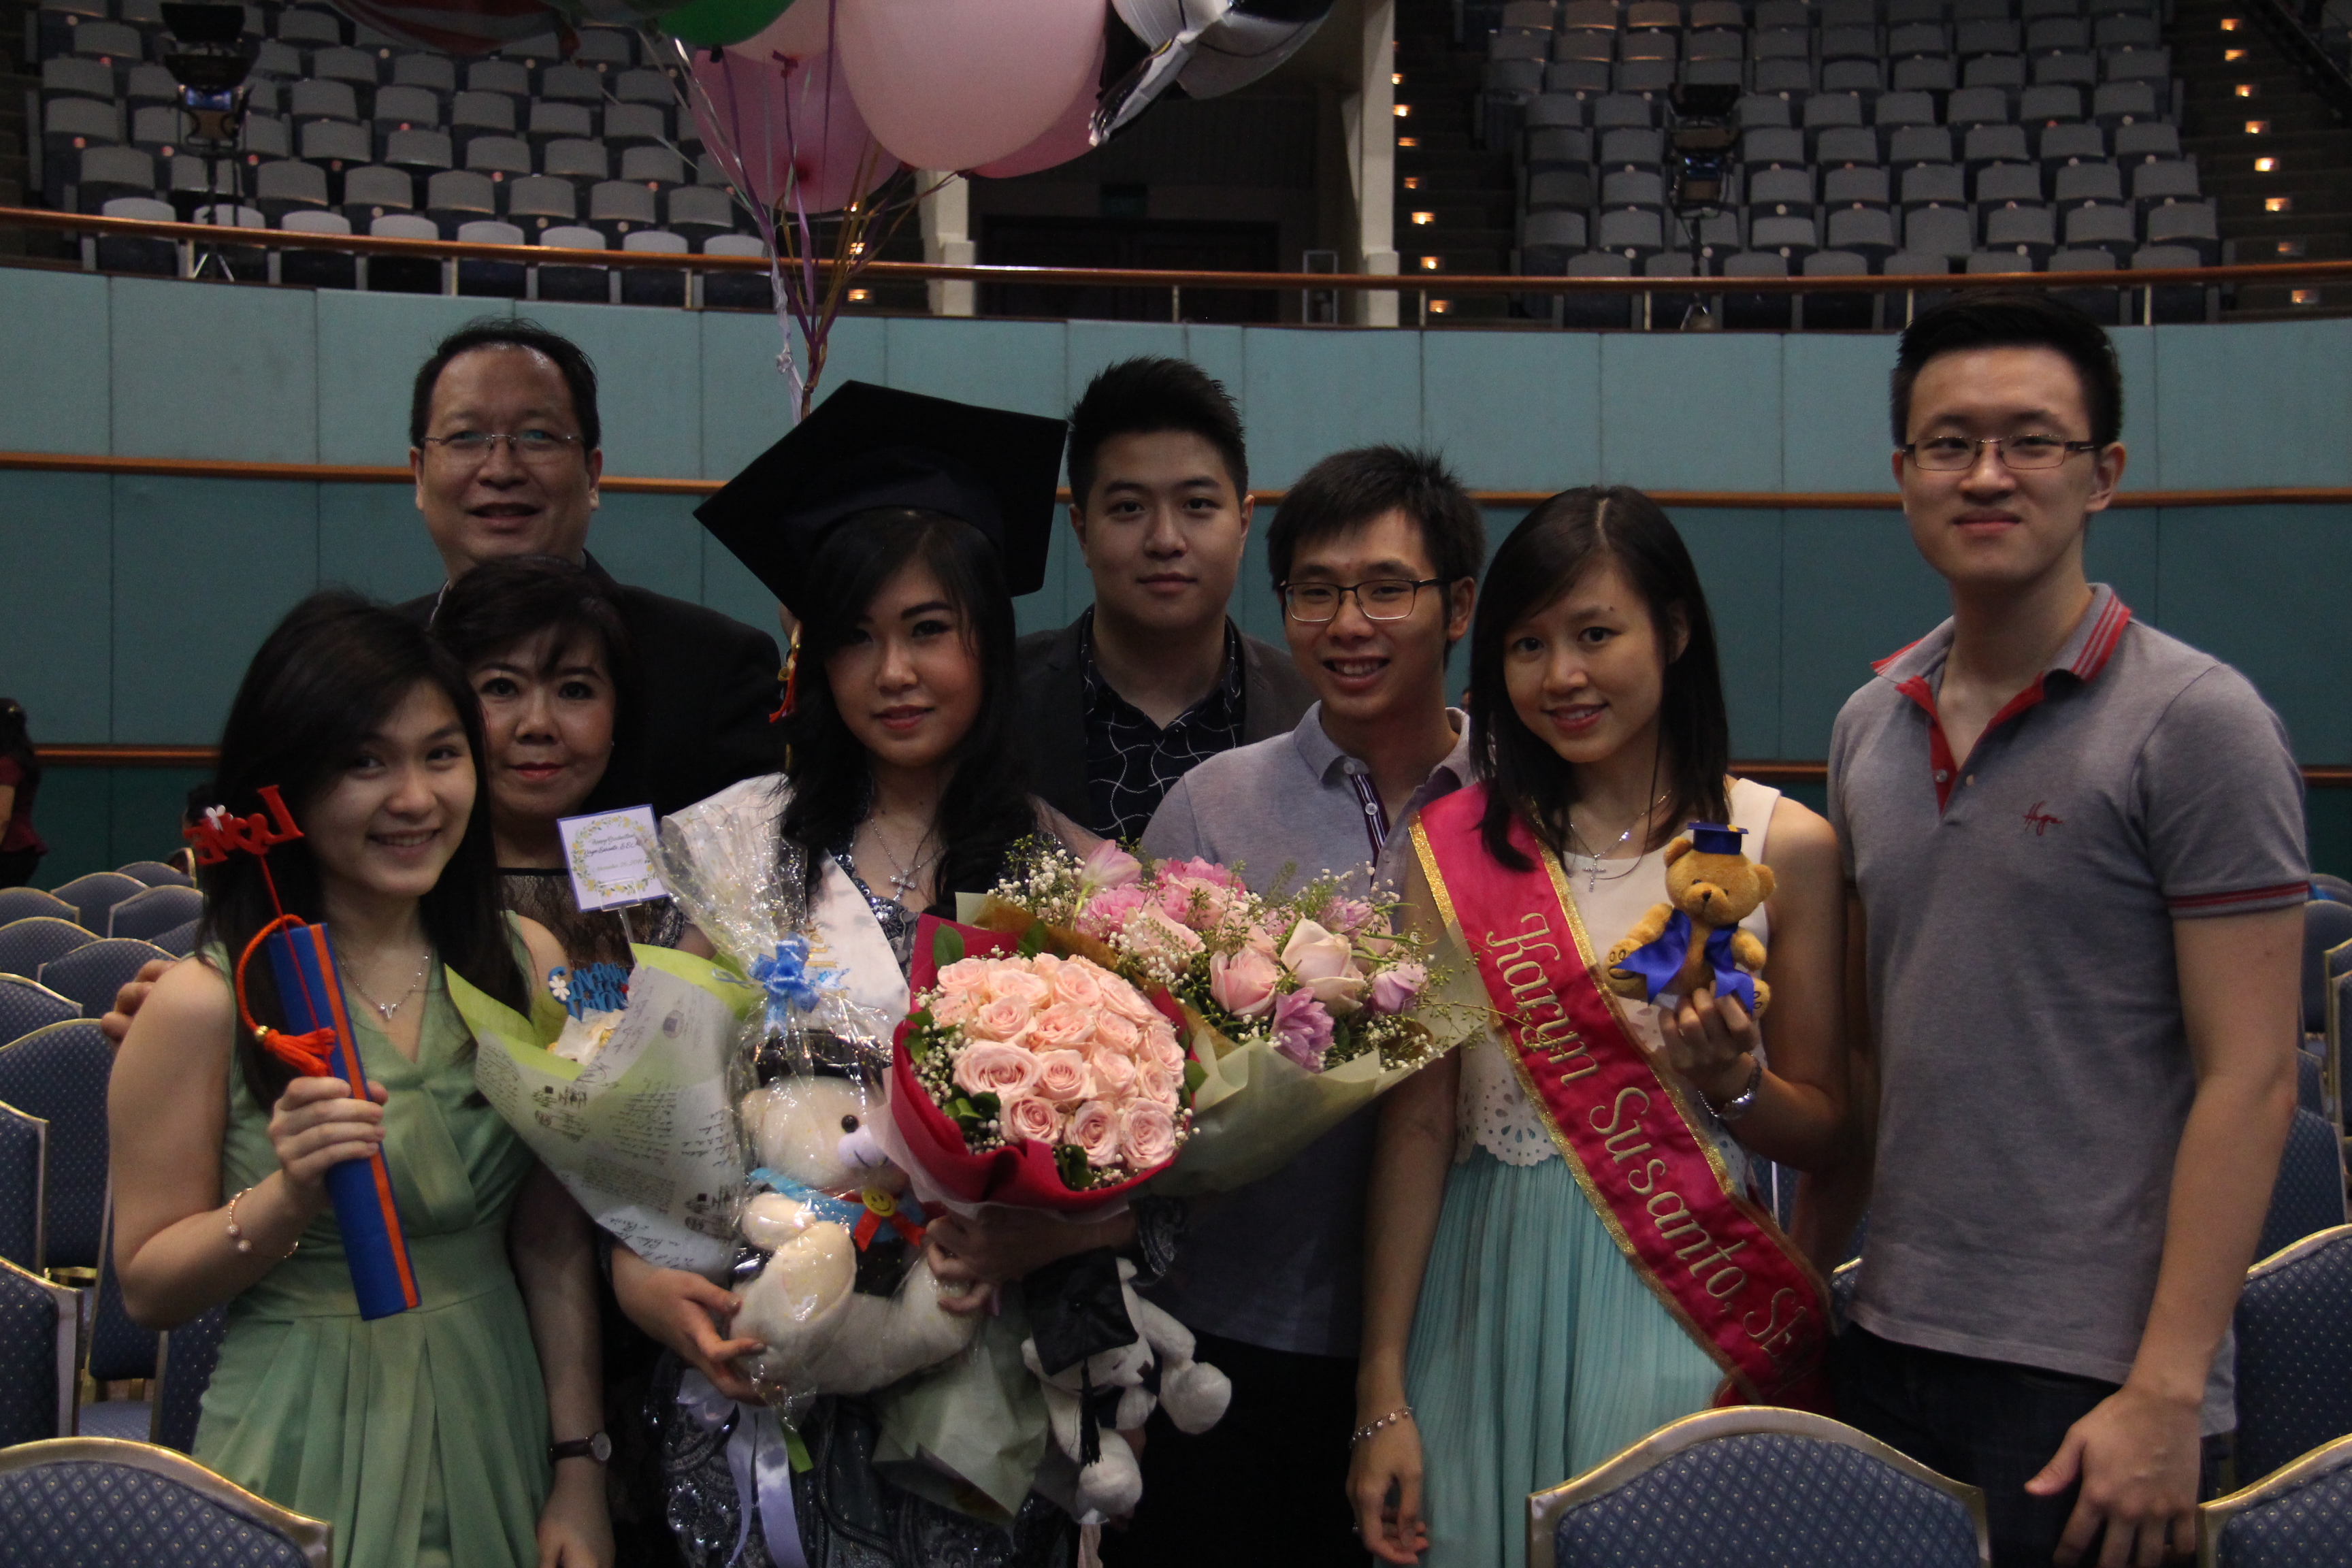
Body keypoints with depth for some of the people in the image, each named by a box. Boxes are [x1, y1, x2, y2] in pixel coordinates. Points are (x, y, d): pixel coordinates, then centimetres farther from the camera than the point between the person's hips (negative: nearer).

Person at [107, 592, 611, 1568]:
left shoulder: (526, 964, -2)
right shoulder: (207, 1002, -13)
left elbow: (555, 1248, 1)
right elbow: (148, 1288, -7)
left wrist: (579, 1468, -2)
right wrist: (289, 1196, -23)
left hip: (494, 1423, 4)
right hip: (309, 1449, -3)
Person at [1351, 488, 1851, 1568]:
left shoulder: (1783, 847, -1)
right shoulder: (1456, 846, 1)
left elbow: (1822, 1132, 6)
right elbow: (1415, 1123, 0)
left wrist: (1734, 1080, -17)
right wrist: (1382, 1396, -2)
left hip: (1687, 1309, -1)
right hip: (1495, 1304, 1)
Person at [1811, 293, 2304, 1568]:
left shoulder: (2193, 723, -9)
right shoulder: (1871, 723, 8)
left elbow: (2249, 1078, -13)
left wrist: (2167, 1393, -18)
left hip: (2090, 1383, -5)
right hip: (1887, 1344, 6)